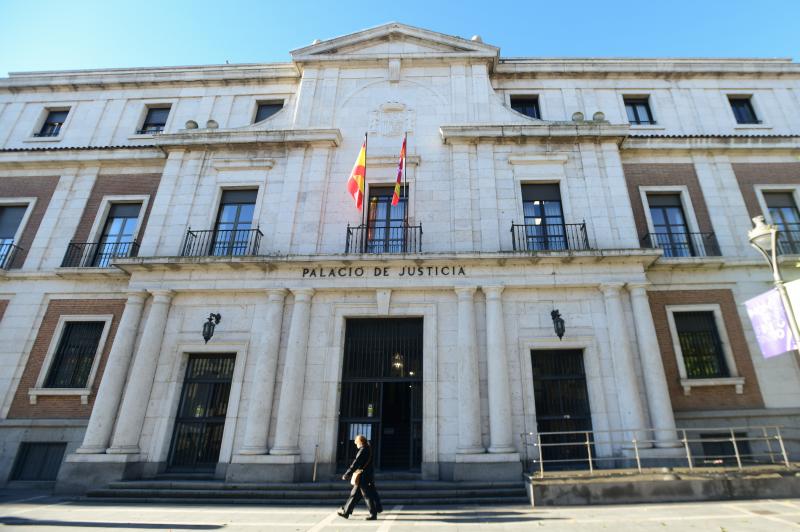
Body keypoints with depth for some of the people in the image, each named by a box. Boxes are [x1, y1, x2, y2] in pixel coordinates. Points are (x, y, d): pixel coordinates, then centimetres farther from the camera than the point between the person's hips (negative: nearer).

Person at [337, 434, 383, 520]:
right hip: (368, 476, 10)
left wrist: (347, 474, -19)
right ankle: (345, 511, 20)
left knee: (368, 496, -1)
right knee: (354, 494, 14)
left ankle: (373, 514, 7)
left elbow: (356, 463, -21)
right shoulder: (368, 449, 11)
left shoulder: (363, 450, -18)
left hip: (363, 478, -10)